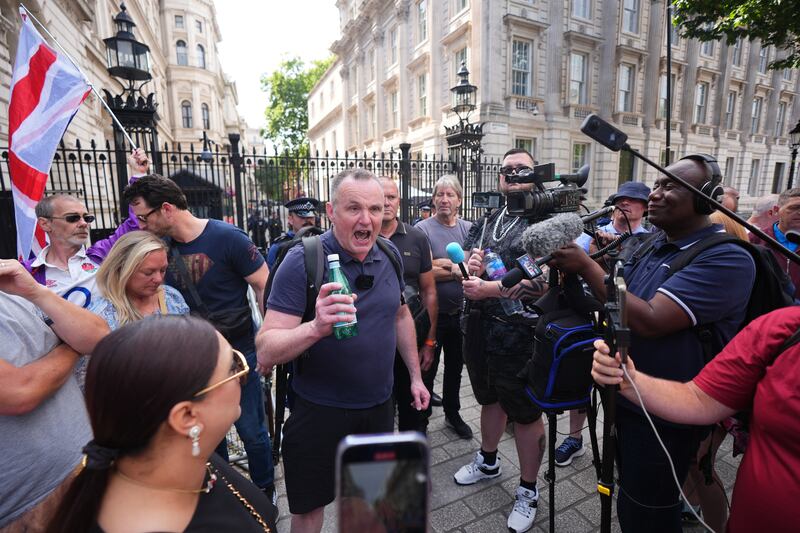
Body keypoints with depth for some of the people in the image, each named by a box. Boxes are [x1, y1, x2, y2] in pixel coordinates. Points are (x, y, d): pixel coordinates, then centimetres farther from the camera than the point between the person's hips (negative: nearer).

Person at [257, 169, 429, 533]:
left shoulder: (390, 254, -4)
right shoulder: (302, 261, -20)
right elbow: (266, 352, -24)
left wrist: (415, 376, 12)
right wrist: (316, 327, -42)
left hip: (379, 404, 5)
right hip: (320, 410, -4)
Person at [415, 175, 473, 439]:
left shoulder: (468, 228, 4)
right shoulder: (423, 229, -10)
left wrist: (443, 263, -18)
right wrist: (460, 269, -14)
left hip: (459, 313, 4)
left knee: (455, 366, 20)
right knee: (427, 368, 10)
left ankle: (453, 414, 40)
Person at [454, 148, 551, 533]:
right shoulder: (484, 222, 12)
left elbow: (543, 281, -20)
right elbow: (465, 265, 8)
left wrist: (487, 289, -20)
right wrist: (470, 265, -15)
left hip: (519, 333, -6)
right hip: (479, 328, 6)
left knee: (526, 413, 9)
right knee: (490, 398, 24)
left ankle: (527, 491, 31)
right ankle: (488, 461, 48)